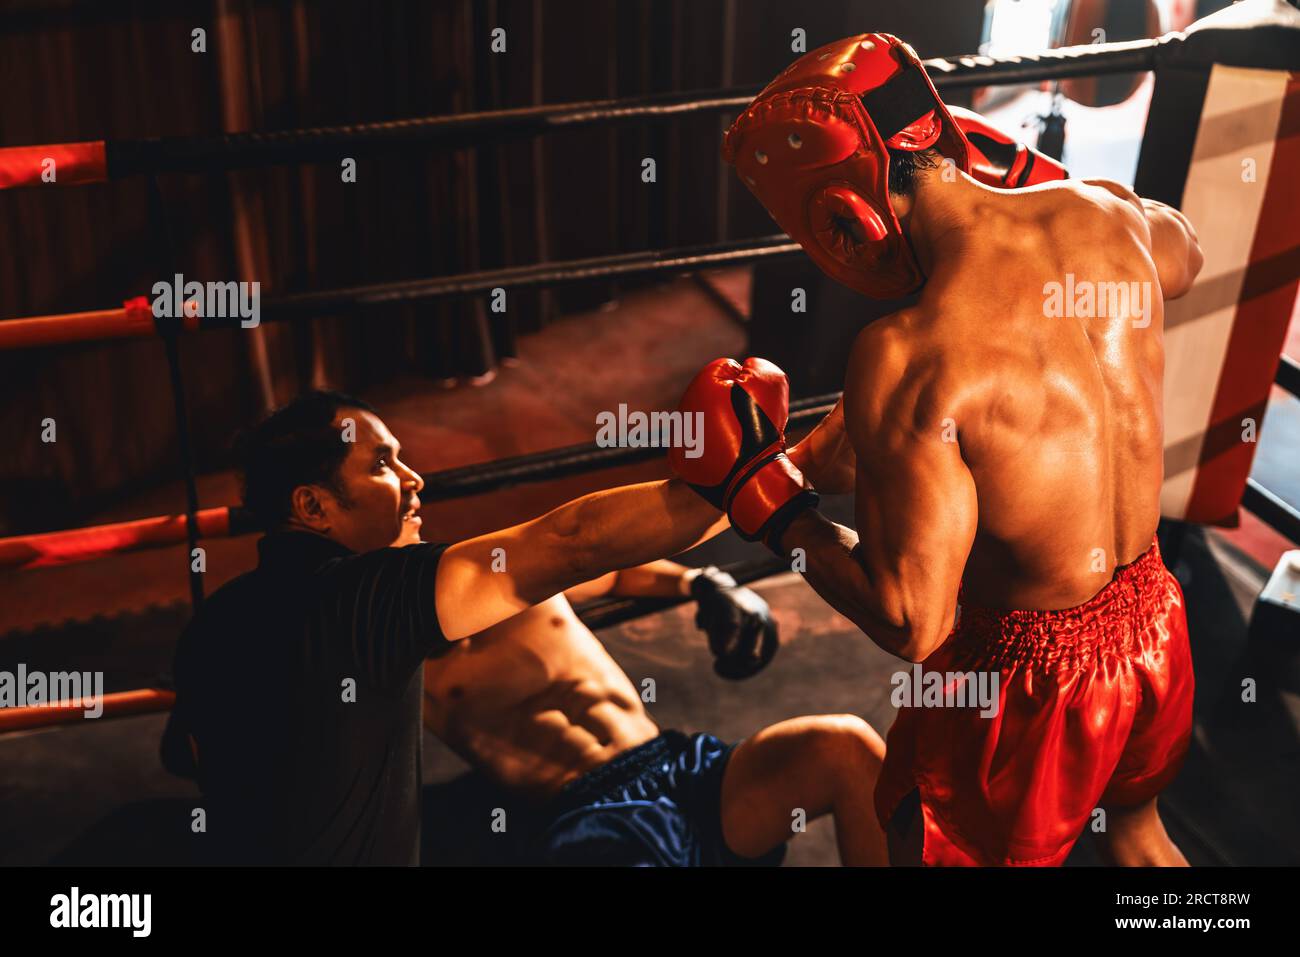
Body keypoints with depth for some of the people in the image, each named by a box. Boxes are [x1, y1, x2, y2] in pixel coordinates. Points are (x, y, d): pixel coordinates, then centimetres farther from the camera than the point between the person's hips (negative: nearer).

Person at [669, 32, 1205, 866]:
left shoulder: (908, 363, -32)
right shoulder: (1103, 213, -11)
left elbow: (911, 624, -27)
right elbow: (1183, 253, 17)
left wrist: (763, 494, -17)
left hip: (1029, 678, -6)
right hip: (1153, 620, 6)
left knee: (928, 841, 22)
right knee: (1134, 828, 34)